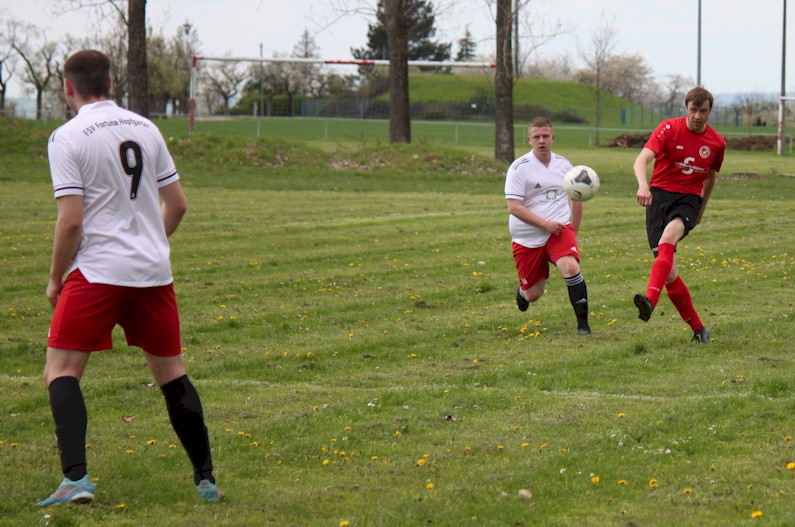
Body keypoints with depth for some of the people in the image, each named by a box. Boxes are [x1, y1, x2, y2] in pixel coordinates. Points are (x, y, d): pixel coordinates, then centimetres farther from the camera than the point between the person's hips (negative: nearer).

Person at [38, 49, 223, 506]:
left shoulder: (68, 138, -7)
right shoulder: (145, 129, 9)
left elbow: (71, 221, -13)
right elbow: (178, 204, 12)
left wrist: (56, 279, 1)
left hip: (97, 271, -5)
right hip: (154, 272, 5)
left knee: (61, 370, 3)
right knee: (171, 370, 15)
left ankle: (76, 478, -13)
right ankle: (206, 479, 17)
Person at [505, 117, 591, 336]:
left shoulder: (563, 164, 7)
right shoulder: (520, 167, -8)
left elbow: (577, 199, 20)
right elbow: (514, 207, -15)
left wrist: (573, 233, 18)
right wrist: (545, 224, -21)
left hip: (559, 230, 2)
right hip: (527, 238, -2)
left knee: (570, 267, -28)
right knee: (533, 295, 5)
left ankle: (583, 322, -21)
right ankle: (522, 291, 44)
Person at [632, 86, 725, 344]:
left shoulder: (717, 142, 6)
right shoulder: (669, 129, -5)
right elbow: (641, 160, -18)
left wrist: (701, 210, 30)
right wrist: (643, 185, -38)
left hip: (689, 198, 0)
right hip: (660, 195, 0)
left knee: (669, 235, -34)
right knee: (668, 269, -8)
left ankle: (650, 300, -50)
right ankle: (698, 328, 6)